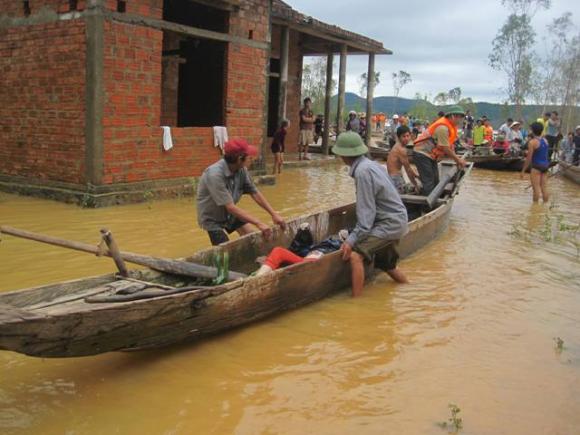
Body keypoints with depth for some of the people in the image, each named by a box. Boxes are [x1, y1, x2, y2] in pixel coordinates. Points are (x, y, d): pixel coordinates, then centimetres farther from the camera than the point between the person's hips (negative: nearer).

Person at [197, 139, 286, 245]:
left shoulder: (241, 170, -14)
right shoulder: (215, 175, -34)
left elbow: (255, 193, -4)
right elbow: (230, 207, -35)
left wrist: (274, 214, -12)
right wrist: (258, 223, -36)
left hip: (230, 213, 6)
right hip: (212, 218, -6)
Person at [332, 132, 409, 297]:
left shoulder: (363, 171, -21)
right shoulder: (371, 164, 5)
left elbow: (366, 212, -22)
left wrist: (351, 240, -22)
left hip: (389, 223, -10)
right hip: (395, 221, 10)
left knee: (355, 255, -23)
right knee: (387, 264, 27)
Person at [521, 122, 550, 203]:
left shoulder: (532, 142, -12)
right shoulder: (545, 140, 8)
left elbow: (529, 158, -13)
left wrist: (523, 171, -8)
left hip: (536, 166, -7)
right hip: (545, 165, 7)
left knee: (536, 188, -4)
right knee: (544, 188, 9)